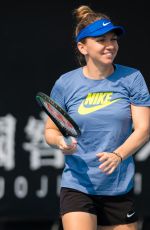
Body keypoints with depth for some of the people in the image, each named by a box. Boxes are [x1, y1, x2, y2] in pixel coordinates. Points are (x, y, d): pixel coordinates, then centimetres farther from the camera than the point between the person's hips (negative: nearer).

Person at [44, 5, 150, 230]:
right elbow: (50, 130, 10)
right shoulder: (65, 83, 0)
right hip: (77, 187, -2)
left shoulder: (132, 78, -1)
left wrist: (118, 155, -22)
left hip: (120, 188, 2)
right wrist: (60, 142, -14)